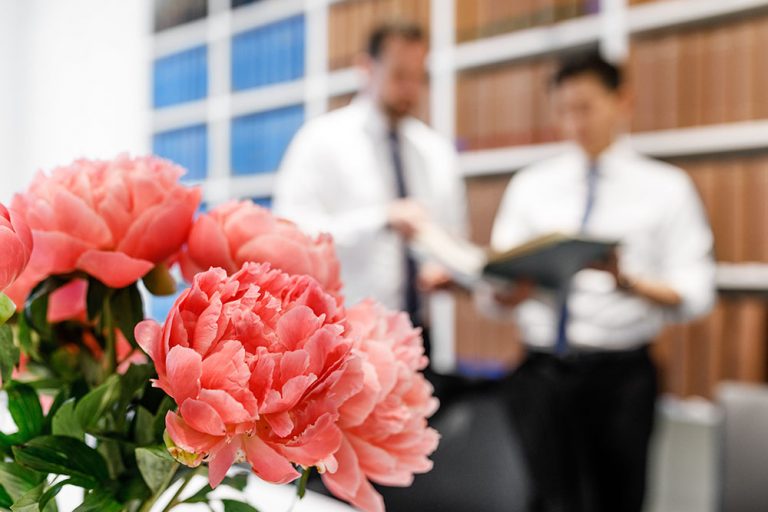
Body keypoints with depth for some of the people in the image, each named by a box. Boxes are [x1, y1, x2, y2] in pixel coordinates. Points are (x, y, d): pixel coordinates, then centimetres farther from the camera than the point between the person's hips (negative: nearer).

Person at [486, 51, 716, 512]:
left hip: (621, 375, -1)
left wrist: (627, 282, -24)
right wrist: (522, 289, -20)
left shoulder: (667, 188, 4)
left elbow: (695, 295, -5)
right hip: (540, 371, 1)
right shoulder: (530, 185, 9)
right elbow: (496, 295, 3)